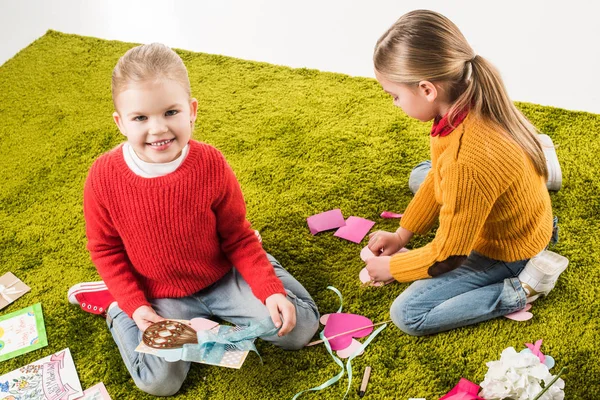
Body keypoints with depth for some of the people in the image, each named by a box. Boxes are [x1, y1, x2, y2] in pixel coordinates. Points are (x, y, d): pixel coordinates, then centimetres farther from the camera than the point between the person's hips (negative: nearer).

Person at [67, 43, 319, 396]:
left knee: (300, 327, -7)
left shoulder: (211, 164, -19)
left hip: (224, 277, 1)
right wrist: (134, 306, -12)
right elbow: (106, 249, -4)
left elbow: (239, 237, -8)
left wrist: (271, 290, -16)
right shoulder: (104, 177, -20)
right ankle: (115, 307, 11)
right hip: (161, 296, -1)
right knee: (159, 380, -17)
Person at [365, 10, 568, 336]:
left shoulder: (467, 165, -43)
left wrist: (391, 267, -9)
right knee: (419, 177, 29)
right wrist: (403, 232, 4)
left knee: (407, 315, -11)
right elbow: (437, 177, 1)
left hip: (503, 252, -8)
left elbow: (446, 257, -26)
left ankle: (520, 288, -5)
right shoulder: (470, 100, -17)